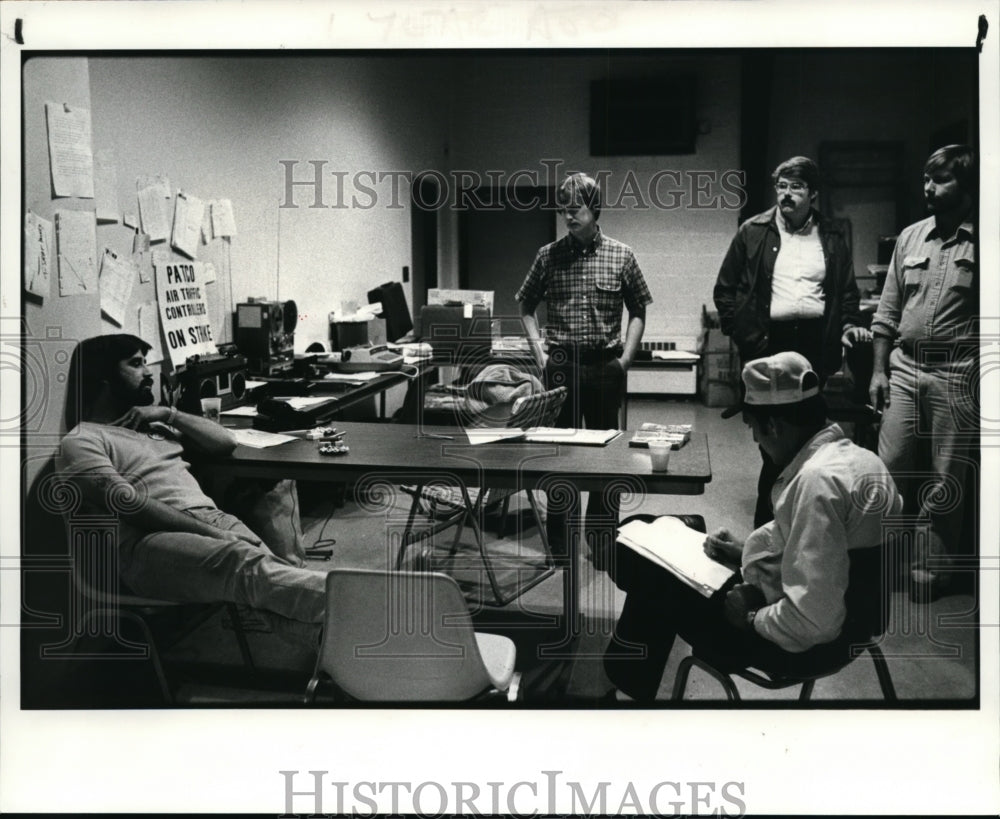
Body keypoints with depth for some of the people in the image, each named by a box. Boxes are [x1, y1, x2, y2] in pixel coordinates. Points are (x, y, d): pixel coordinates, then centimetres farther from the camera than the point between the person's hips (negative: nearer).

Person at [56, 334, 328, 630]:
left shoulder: (152, 425, 30)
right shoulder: (80, 441, 6)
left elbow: (226, 441, 27)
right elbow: (129, 505, -10)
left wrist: (169, 414, 14)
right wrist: (212, 533, -18)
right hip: (149, 540, -7)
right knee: (242, 561, -37)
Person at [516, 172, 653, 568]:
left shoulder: (621, 255, 1)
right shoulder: (549, 255, 3)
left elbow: (638, 310, 8)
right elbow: (526, 306, 13)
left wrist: (626, 356, -1)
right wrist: (539, 350, 3)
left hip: (606, 367, 0)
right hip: (561, 367, 1)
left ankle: (602, 542, 18)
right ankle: (559, 543, 17)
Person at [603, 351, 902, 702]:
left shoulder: (816, 480, -30)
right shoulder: (855, 456, 1)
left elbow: (813, 622, -33)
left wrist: (751, 619, -15)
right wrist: (746, 550, 12)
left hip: (808, 641, -10)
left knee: (655, 584, 5)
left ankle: (626, 689, 30)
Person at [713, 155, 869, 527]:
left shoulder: (832, 238, 12)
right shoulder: (753, 233, 5)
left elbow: (847, 291, 18)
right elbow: (724, 291, 7)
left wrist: (849, 325, 0)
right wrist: (745, 336, -1)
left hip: (819, 344, 2)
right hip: (770, 343, -2)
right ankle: (766, 527, 9)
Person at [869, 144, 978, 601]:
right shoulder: (909, 238, 10)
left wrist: (979, 378, -12)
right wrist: (879, 369, 7)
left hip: (957, 374, -4)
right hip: (903, 368, 4)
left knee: (945, 479, 5)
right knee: (889, 468, 5)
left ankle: (931, 569, 17)